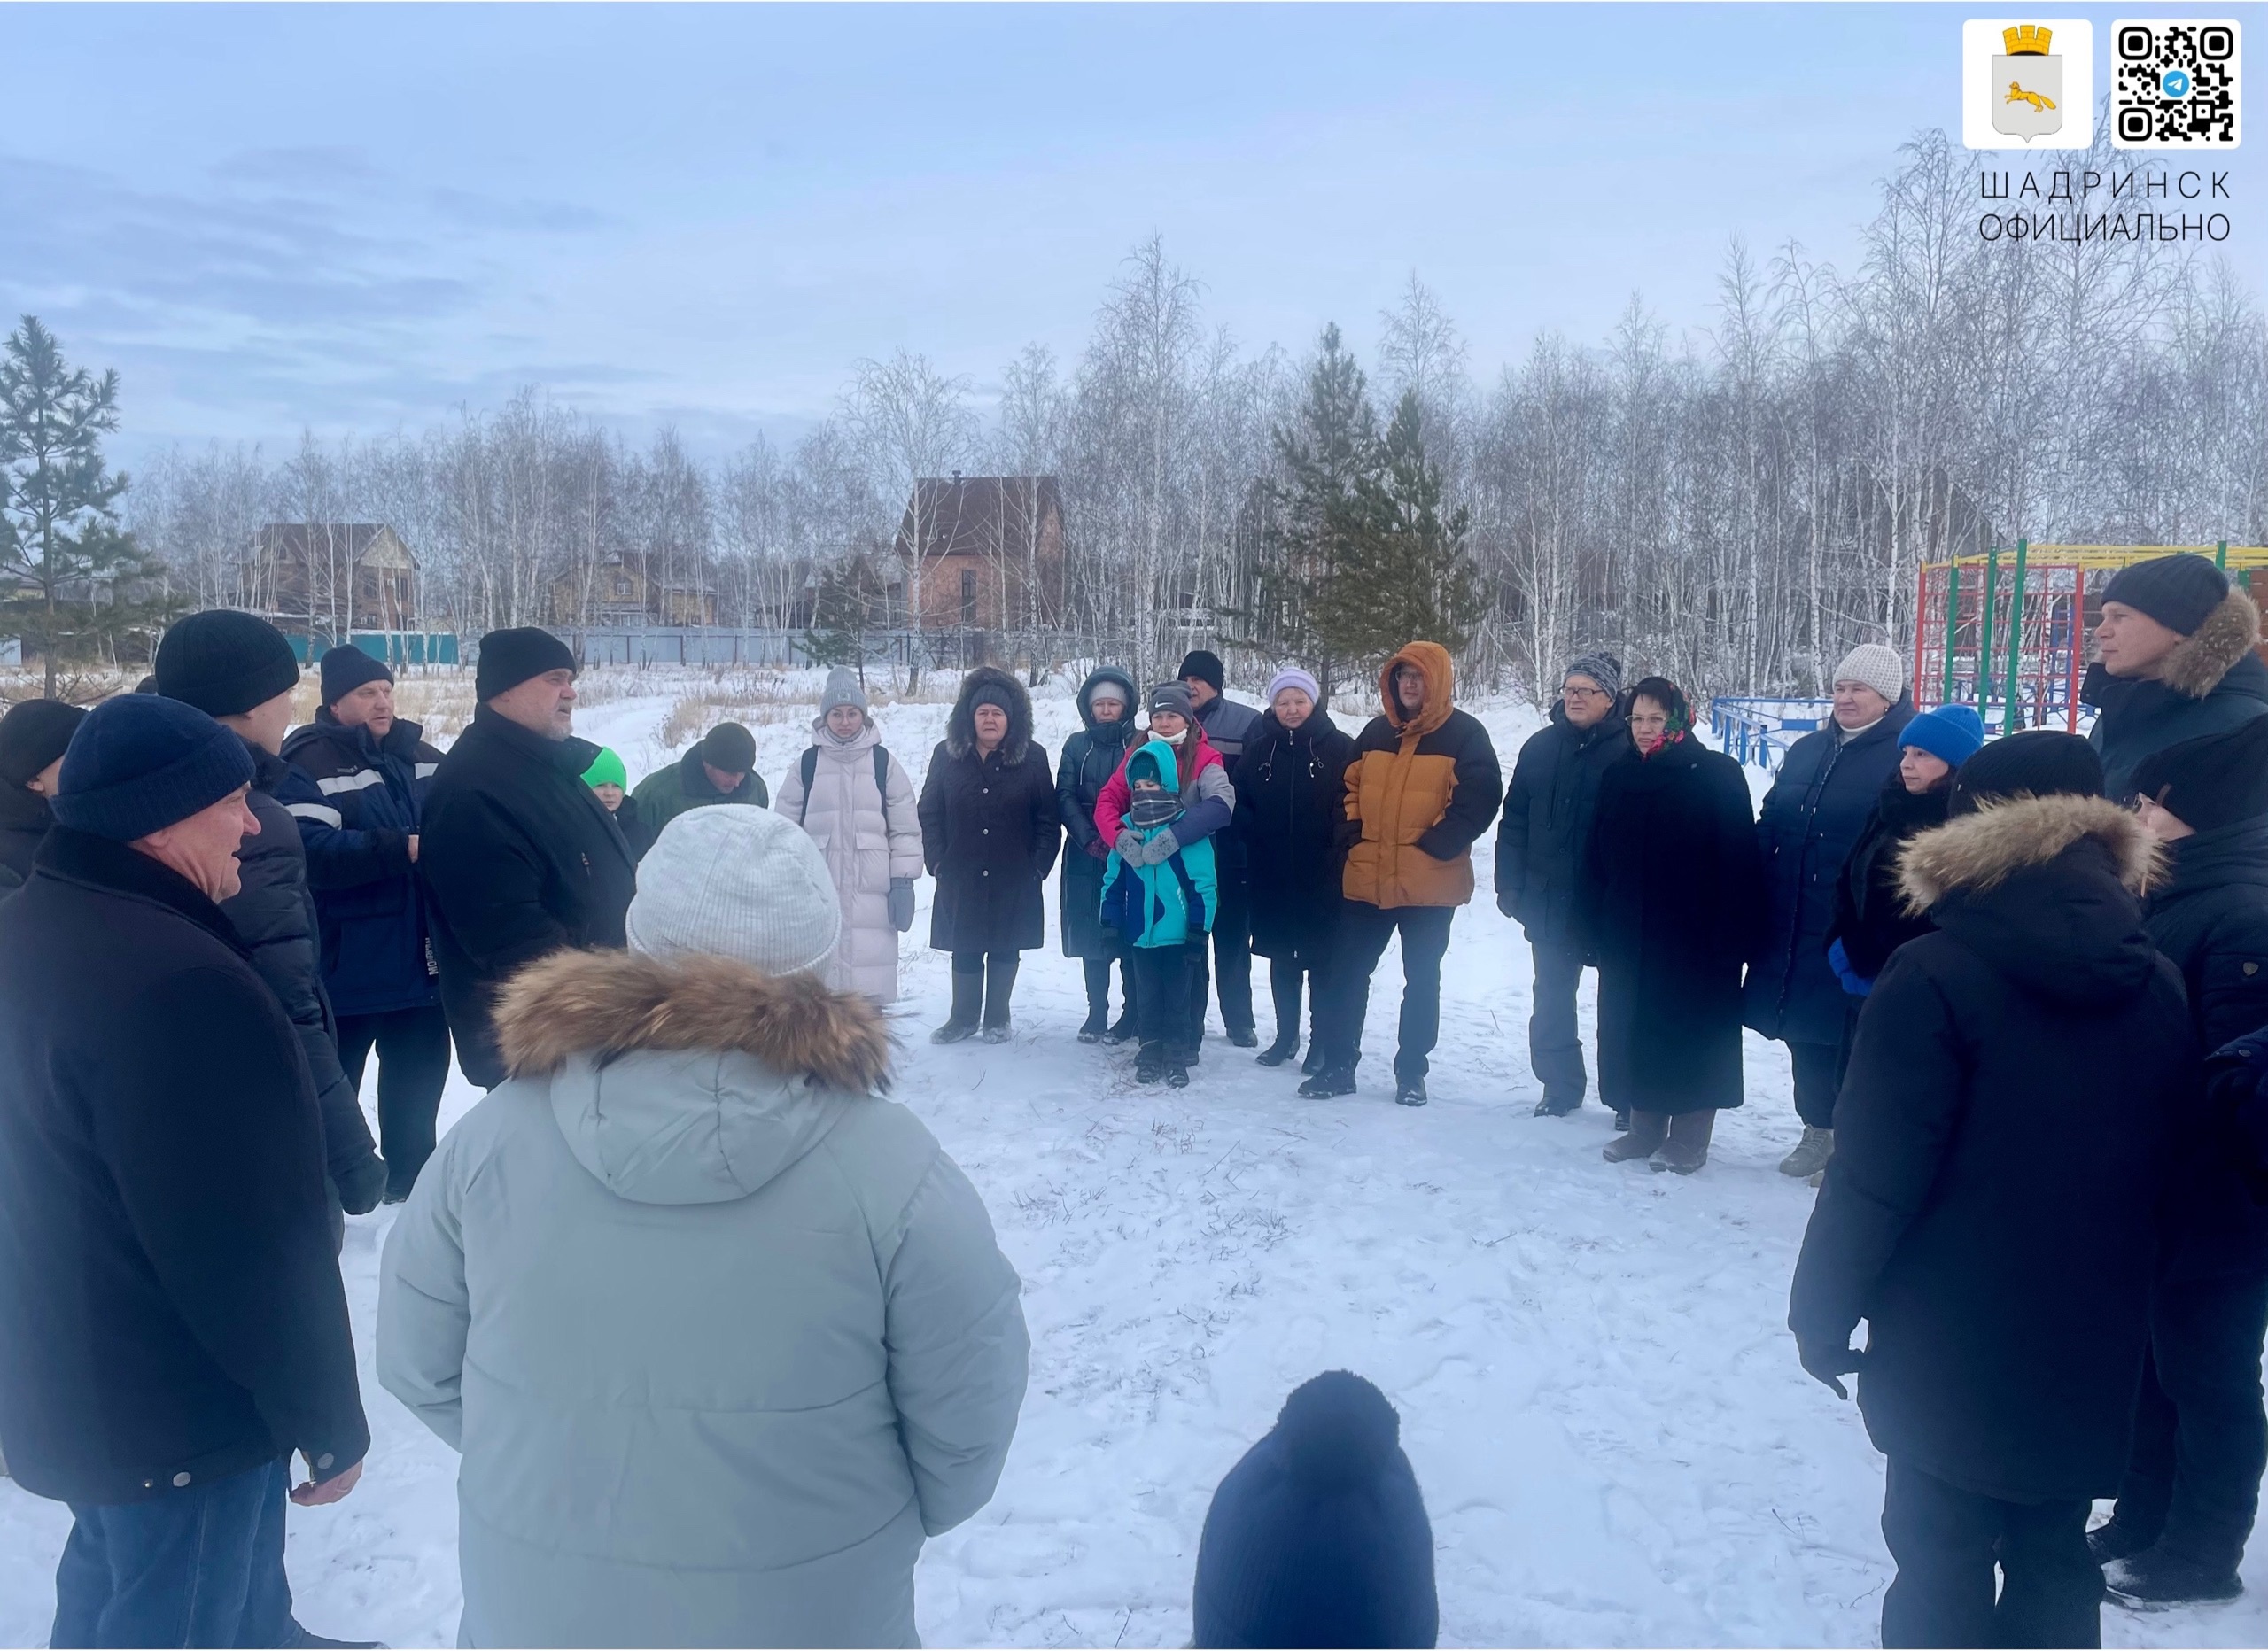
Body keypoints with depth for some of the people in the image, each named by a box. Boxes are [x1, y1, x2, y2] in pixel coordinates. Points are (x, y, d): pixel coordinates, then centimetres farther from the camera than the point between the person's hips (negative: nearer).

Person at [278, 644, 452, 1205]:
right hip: (348, 965, -6)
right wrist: (402, 849, -28)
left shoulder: (425, 758, 10)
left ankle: (410, 1175, 36)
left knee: (420, 1066, 19)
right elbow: (311, 852, -24)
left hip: (420, 957, 7)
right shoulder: (307, 765, -11)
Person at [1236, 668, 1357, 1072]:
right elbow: (1238, 801, 9)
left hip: (1321, 876, -3)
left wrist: (1336, 849, -15)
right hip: (1271, 875, 4)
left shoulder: (1340, 748, -3)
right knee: (1281, 957, 13)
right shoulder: (1258, 748, 6)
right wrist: (1254, 834, -6)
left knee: (1321, 959, 3)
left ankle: (1321, 1043, 13)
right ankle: (1286, 1035, 26)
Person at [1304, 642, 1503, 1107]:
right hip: (1366, 878, 4)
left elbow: (1480, 799, -11)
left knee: (1421, 979, 9)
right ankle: (1338, 1065, 17)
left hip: (1430, 884, -4)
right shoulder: (1377, 732, 10)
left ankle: (1410, 1072, 20)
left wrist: (1435, 845, -15)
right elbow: (1350, 786, 16)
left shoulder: (1465, 734, -5)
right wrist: (1351, 834, 2)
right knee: (1347, 973, 6)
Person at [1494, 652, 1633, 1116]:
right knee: (1552, 999, 12)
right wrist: (1510, 883, 2)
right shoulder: (1541, 747, 5)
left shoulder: (1629, 751, -9)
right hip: (1548, 900, 4)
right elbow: (1514, 820, 7)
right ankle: (1560, 1085, 26)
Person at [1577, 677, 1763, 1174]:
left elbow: (1738, 862, -11)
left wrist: (1731, 936, -16)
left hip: (1695, 938, -5)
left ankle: (1690, 1137, 13)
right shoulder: (1617, 778, 8)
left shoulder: (1717, 775, -7)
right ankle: (1644, 1125, 23)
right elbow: (1595, 860, 10)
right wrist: (1590, 925, 5)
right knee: (1632, 1030, 10)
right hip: (1627, 936, 5)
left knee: (1691, 1033, 3)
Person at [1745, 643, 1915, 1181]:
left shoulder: (1903, 757, -6)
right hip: (1794, 927, 6)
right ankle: (1817, 1131, 28)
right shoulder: (1806, 752, 14)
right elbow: (1769, 827, 18)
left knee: (1847, 1032, -1)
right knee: (1803, 1028, 13)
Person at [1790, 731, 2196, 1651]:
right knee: (2053, 1557, 18)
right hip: (2094, 1342, 5)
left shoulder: (1936, 977, -17)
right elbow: (2171, 1163, 10)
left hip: (1952, 1344, -5)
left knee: (1945, 1559, 8)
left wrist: (1823, 1311, -5)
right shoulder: (2157, 984, 1)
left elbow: (1874, 1175, -17)